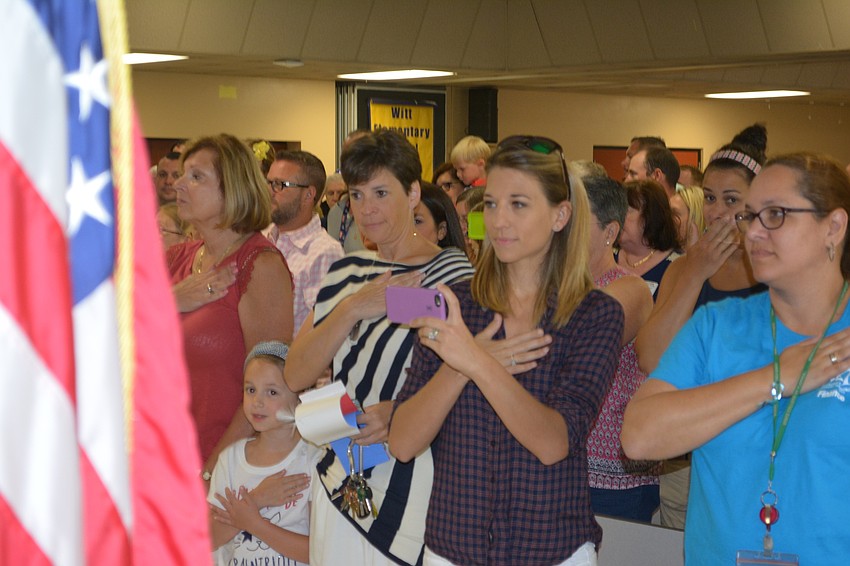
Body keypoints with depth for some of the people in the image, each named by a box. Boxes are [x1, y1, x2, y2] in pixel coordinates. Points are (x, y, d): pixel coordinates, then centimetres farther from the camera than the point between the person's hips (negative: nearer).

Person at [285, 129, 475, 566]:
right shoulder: (346, 273, 9)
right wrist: (353, 309, -13)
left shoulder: (452, 275, -8)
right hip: (338, 481, 5)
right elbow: (296, 377, 0)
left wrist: (400, 412, -25)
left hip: (412, 480, -5)